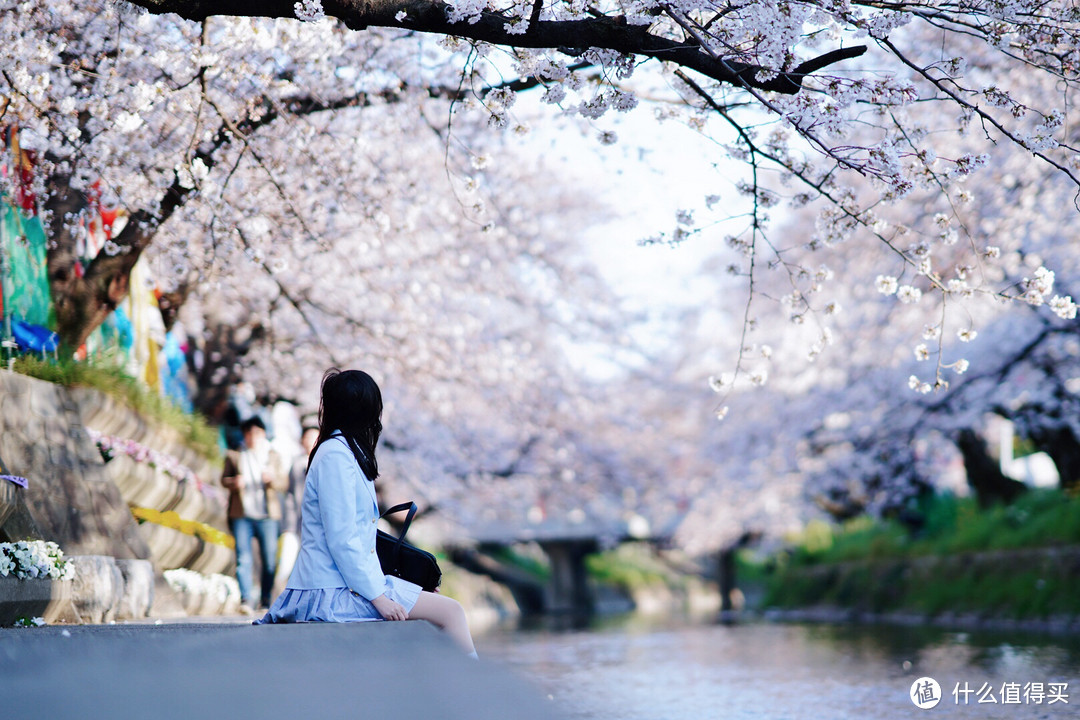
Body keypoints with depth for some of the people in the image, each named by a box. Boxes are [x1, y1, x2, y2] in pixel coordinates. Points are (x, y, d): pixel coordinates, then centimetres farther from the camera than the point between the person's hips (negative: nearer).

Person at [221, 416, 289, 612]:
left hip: (267, 516, 1)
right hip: (241, 516, -1)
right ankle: (246, 600, -13)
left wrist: (272, 479, -13)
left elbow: (284, 484, 9)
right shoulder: (234, 456, 10)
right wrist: (234, 482, -12)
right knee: (243, 559, -10)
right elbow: (224, 479, 11)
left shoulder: (274, 456, 13)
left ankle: (265, 600, 10)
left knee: (269, 559, 0)